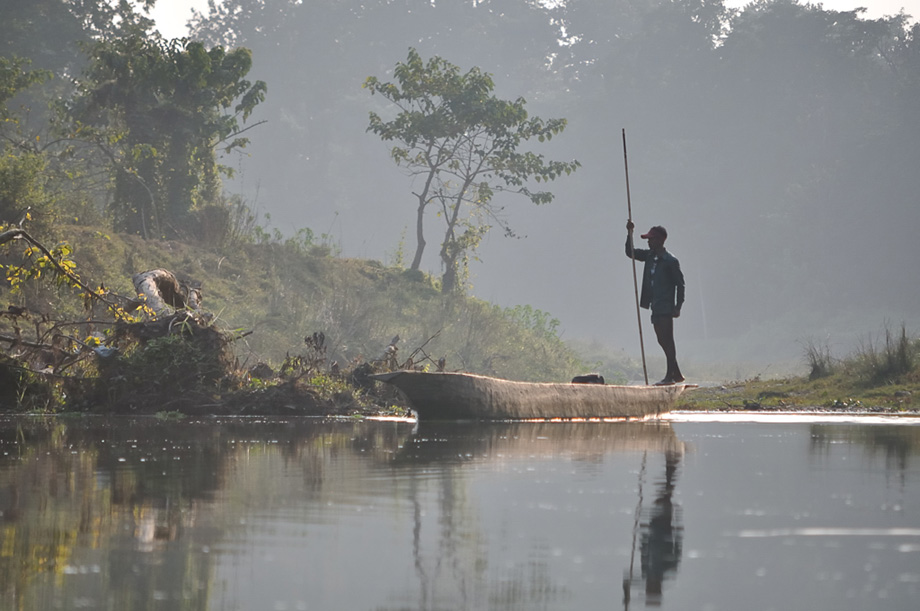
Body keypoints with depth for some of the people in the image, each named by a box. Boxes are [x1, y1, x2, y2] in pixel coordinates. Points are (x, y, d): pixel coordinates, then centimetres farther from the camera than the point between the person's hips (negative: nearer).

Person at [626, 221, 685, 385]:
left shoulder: (670, 261, -10)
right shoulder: (649, 256, 12)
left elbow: (680, 284, -8)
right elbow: (630, 253, 16)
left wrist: (678, 306, -13)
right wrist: (629, 234, 3)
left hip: (666, 307, -8)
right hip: (655, 306, 8)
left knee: (667, 339, -8)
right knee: (662, 340, 11)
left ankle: (670, 375, -8)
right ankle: (677, 373, 19)